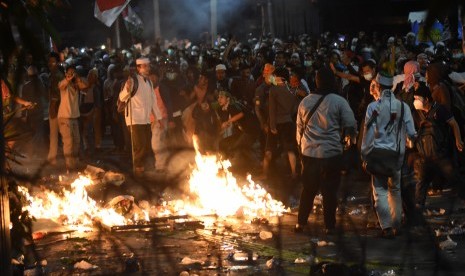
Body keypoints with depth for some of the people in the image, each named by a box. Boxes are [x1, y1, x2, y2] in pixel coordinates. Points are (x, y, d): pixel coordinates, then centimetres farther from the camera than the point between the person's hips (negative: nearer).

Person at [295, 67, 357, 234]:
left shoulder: (305, 102, 3)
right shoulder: (339, 101, -10)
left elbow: (299, 127, 12)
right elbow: (350, 125, -7)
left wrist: (301, 143, 27)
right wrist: (351, 138, 14)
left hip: (308, 152, 4)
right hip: (331, 153, -4)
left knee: (308, 189, 15)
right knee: (329, 191, 5)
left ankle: (301, 223, 17)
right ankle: (329, 225, 10)